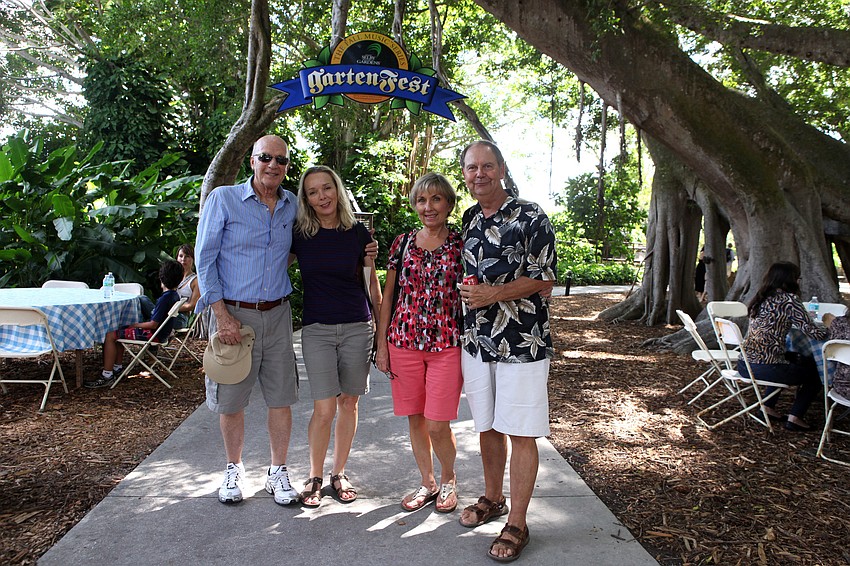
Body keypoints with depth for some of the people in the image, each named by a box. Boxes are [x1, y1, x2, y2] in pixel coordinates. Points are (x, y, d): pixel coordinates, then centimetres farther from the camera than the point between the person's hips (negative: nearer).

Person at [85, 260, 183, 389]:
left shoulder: (165, 298, -23)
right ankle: (118, 368, 27)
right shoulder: (174, 295, 6)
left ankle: (107, 376, -7)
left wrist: (134, 325, -9)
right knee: (119, 331, 25)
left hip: (154, 334, -10)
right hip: (161, 332, 10)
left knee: (110, 336, -10)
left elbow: (153, 324, -23)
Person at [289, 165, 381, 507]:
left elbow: (372, 282, 7)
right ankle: (314, 478, 18)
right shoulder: (298, 236, 0)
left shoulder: (358, 233, 1)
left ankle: (339, 473, 27)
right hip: (317, 329, -1)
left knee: (349, 403, 9)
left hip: (357, 328, 1)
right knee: (325, 409, -4)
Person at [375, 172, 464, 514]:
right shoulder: (403, 243, 6)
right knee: (415, 419, 11)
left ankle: (449, 479, 29)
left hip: (447, 343, -3)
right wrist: (382, 344, 5)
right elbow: (387, 296, 9)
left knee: (437, 425, -1)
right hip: (404, 341, 3)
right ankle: (427, 483, 32)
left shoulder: (462, 246, 0)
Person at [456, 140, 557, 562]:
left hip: (521, 343, -6)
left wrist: (495, 294, -21)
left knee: (520, 432, 1)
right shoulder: (468, 220, 11)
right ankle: (492, 499, 36)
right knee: (487, 427, 17)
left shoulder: (531, 217, -8)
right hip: (476, 339, 6)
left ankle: (516, 523, 15)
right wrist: (466, 292, 6)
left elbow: (543, 282, -10)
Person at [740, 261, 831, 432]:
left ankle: (767, 408, 34)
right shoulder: (788, 300, -10)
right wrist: (828, 323, 8)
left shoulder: (759, 298, 11)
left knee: (790, 360, 37)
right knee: (816, 372, 18)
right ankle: (794, 417, 16)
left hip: (744, 365, 8)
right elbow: (815, 333, -11)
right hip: (766, 368, -7)